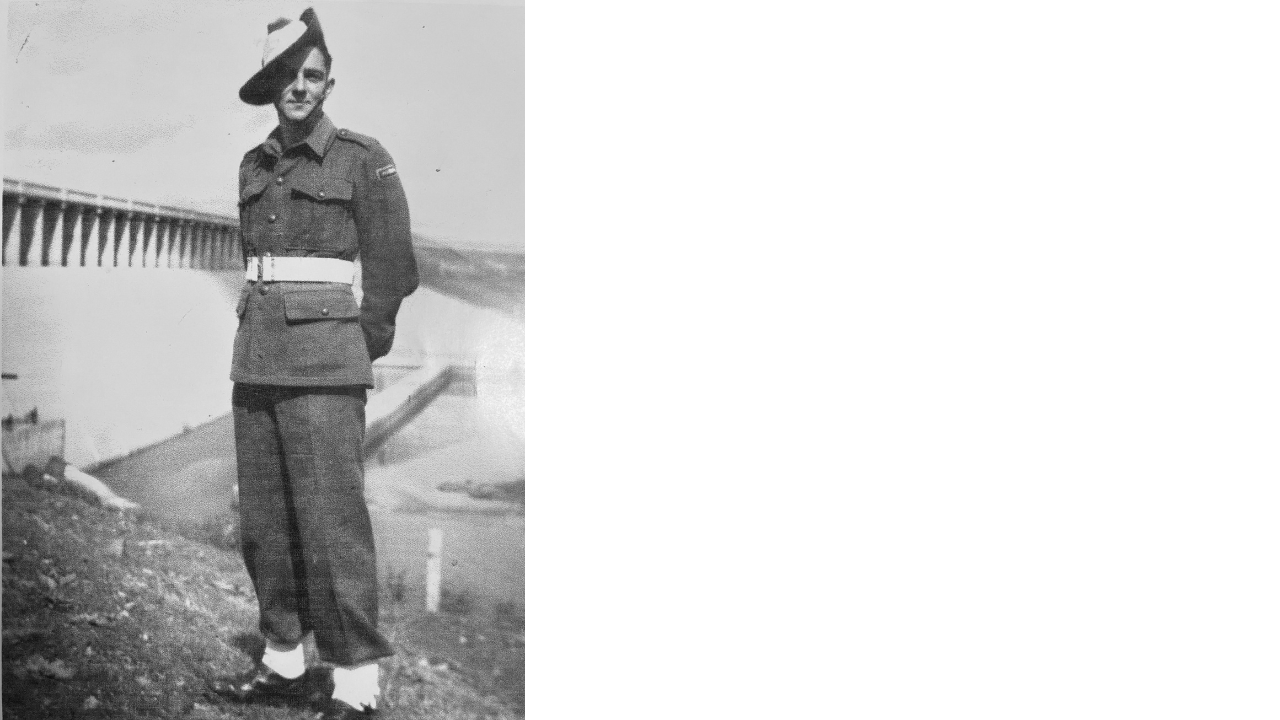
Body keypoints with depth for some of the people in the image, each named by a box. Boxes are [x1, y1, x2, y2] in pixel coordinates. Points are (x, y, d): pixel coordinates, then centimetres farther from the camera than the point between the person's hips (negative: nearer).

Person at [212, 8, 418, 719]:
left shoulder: (363, 157, -2)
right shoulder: (255, 166, 14)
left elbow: (393, 268, 2)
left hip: (324, 361, -6)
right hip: (256, 356, 6)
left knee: (332, 519, -9)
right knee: (263, 519, 7)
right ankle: (285, 660, 18)